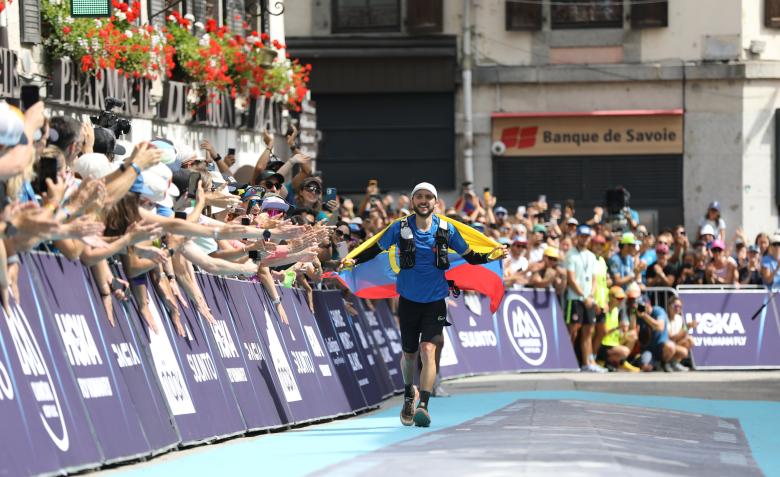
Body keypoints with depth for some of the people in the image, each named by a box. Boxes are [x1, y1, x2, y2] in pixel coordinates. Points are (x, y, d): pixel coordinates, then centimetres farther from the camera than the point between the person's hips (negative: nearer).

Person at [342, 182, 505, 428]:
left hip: (435, 301, -1)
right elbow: (376, 248, 7)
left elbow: (468, 255, 6)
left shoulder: (446, 230, -4)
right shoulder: (400, 228, -5)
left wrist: (490, 256, -11)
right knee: (409, 353, 14)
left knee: (428, 349, -18)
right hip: (408, 300, 1)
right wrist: (353, 260, -8)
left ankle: (423, 406, -23)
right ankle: (409, 395, 41)